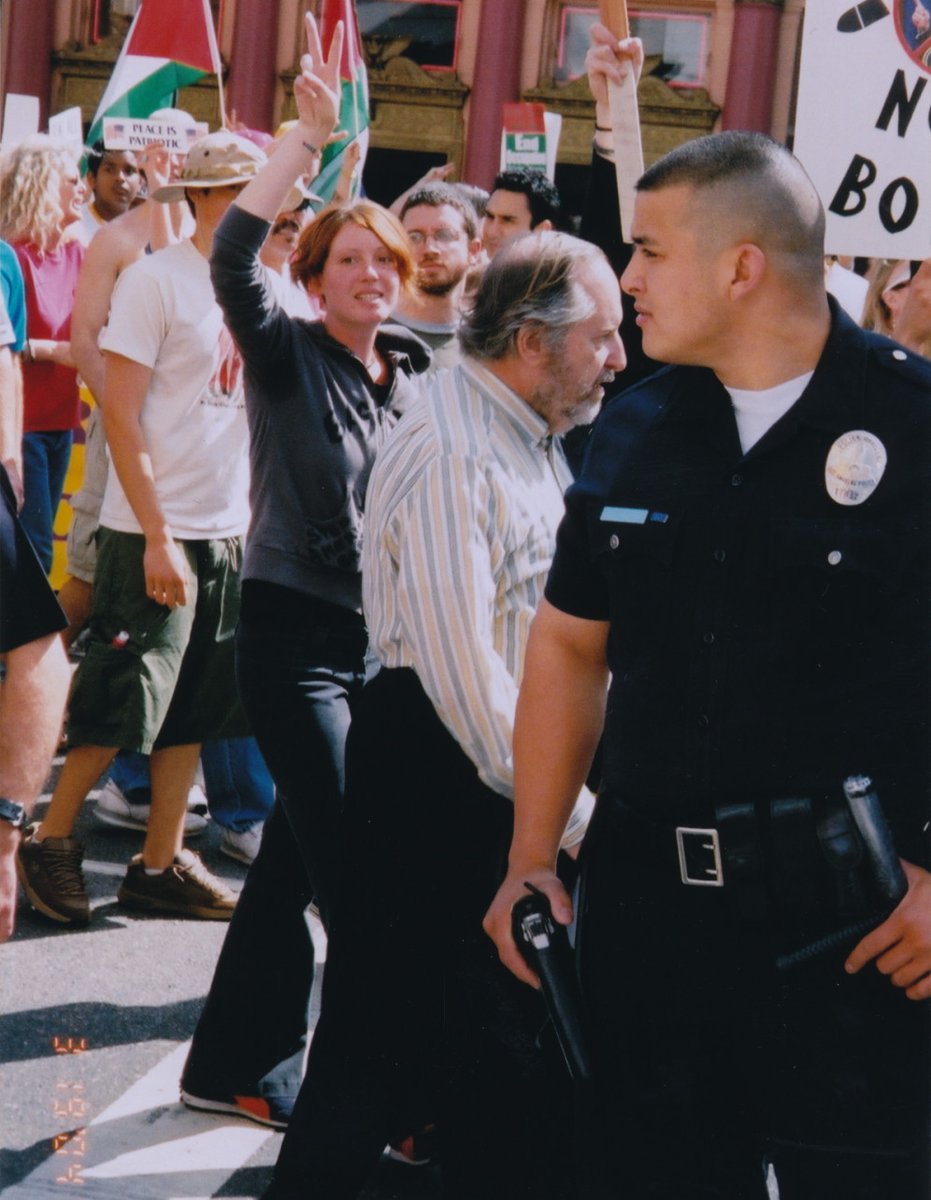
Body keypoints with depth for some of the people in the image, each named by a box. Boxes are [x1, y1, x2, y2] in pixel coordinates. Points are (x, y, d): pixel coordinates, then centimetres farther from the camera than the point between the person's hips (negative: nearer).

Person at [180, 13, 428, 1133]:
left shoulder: (413, 370, 9)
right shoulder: (287, 352, -8)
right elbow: (233, 254, -27)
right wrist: (308, 134, -30)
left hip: (379, 631, 6)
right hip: (295, 630, -6)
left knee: (296, 853, 15)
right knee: (351, 867, -8)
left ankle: (235, 1063, 29)